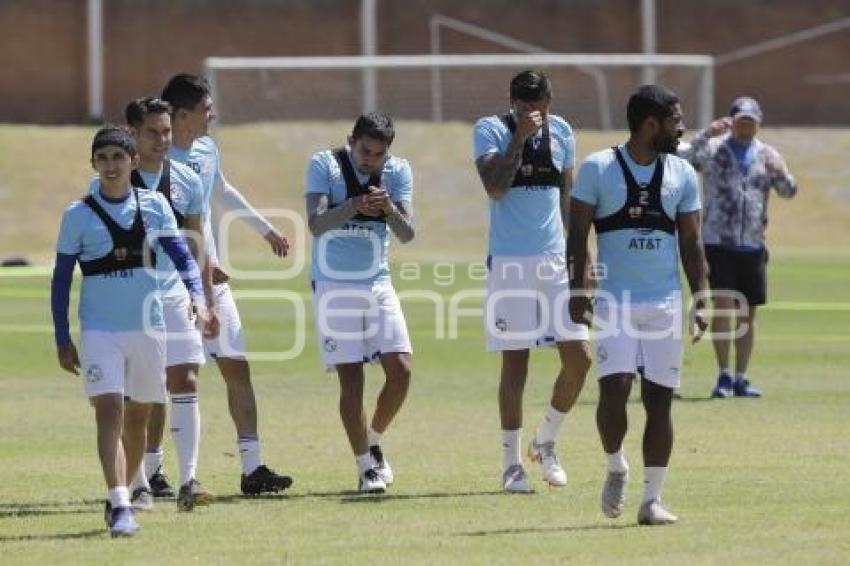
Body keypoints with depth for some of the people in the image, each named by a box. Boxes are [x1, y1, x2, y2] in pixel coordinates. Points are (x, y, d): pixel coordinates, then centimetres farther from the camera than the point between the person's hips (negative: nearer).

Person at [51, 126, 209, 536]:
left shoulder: (154, 206, 3)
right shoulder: (78, 216, -3)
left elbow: (181, 255, 5)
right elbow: (61, 280, 2)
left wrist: (196, 294, -14)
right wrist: (62, 340, -1)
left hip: (148, 327, 3)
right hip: (100, 330, -3)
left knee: (137, 416, 12)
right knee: (109, 410, -17)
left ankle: (122, 495, 29)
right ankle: (119, 506, -23)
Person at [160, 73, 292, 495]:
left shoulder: (207, 150, 10)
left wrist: (265, 229, 37)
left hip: (210, 276, 7)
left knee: (237, 366, 1)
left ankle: (252, 468, 1)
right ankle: (150, 468, 8)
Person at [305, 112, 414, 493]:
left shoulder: (397, 172, 1)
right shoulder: (324, 165, -8)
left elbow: (407, 234, -6)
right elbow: (316, 223, -19)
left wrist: (388, 208, -27)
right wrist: (354, 207, -35)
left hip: (378, 283, 3)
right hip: (333, 286, -3)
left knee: (401, 370, -6)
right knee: (351, 379, -6)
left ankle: (374, 442, 18)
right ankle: (365, 467, 2)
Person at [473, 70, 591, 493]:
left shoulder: (561, 133, 9)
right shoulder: (490, 131, -5)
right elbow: (495, 188, -19)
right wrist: (519, 137, -22)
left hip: (557, 261, 4)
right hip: (510, 263, -4)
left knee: (579, 358, -2)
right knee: (515, 361, -2)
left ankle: (546, 442, 18)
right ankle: (511, 462, 7)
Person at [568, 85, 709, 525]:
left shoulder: (682, 174, 8)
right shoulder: (598, 168, -2)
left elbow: (691, 242, 10)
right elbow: (578, 234, 0)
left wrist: (699, 300, 2)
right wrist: (577, 289, -9)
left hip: (666, 302, 3)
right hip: (614, 301, -3)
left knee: (659, 399, 1)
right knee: (614, 388, -16)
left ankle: (652, 498, 6)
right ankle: (615, 467, 11)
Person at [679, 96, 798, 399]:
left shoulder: (767, 155, 9)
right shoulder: (712, 149, 0)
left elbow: (789, 192, 1)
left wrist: (780, 172, -19)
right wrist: (705, 135, -25)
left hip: (752, 246, 4)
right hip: (718, 242, -4)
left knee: (747, 313, 6)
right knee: (723, 305, -14)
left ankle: (740, 379, 14)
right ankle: (724, 376, -8)